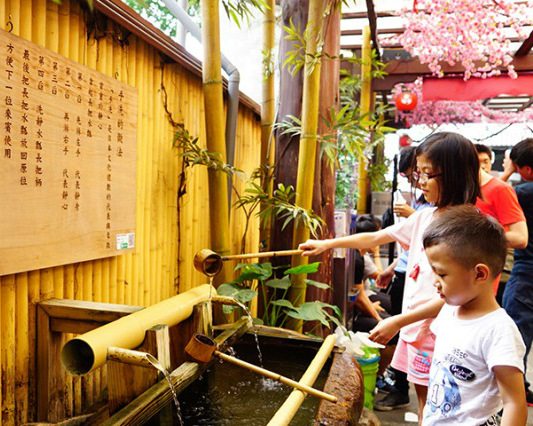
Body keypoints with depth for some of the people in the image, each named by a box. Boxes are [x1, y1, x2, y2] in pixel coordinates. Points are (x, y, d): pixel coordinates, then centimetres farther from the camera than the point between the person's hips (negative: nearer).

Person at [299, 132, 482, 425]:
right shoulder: (424, 217, 5)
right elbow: (375, 238, 14)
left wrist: (398, 321, -19)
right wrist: (327, 244, 13)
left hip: (436, 330, -7)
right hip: (413, 326, 7)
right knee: (422, 399, 19)